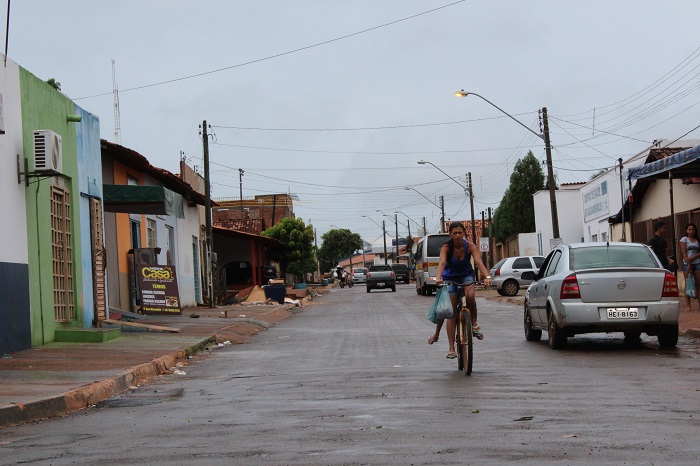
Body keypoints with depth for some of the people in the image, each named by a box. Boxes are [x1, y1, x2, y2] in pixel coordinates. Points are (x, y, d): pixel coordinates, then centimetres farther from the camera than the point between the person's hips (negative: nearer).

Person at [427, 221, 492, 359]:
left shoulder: (470, 246, -17)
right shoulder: (446, 248, -20)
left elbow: (479, 262, -29)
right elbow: (442, 263, -37)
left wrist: (487, 277, -47)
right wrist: (438, 278, -55)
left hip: (466, 276, 1)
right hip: (450, 278, 0)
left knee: (470, 296, -35)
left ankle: (474, 323, -8)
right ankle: (451, 349, -2)